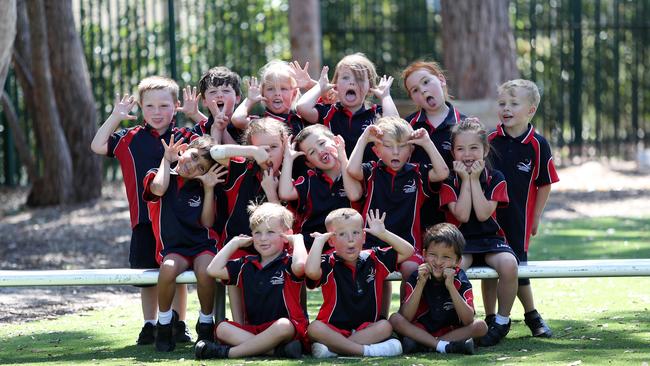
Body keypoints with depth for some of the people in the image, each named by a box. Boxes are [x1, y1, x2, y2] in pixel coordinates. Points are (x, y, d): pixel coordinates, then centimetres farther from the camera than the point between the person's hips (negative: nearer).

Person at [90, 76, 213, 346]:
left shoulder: (186, 137, 3)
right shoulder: (130, 139, 5)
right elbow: (98, 146, 0)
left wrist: (196, 115, -9)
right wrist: (115, 117, -3)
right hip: (144, 220, 1)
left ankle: (179, 325, 14)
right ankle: (149, 325, 19)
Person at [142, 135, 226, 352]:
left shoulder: (201, 187, 10)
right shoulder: (158, 176, 4)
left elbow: (207, 223, 2)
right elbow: (158, 189, -22)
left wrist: (209, 189, -3)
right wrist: (166, 160, -8)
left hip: (202, 245, 1)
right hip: (172, 248, -1)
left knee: (205, 270, -33)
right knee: (169, 268, -36)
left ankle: (206, 324, -9)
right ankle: (164, 324, -14)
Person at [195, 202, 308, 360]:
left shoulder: (287, 264, -1)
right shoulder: (246, 265, 17)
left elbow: (300, 265, -26)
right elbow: (214, 270, 10)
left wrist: (297, 239, -8)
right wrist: (235, 243, 15)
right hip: (252, 329, 5)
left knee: (283, 325, -39)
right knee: (222, 328, -19)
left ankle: (229, 352, -35)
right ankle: (275, 349, -33)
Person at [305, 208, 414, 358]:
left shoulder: (374, 260, 8)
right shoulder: (329, 264, -5)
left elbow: (407, 251, 6)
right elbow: (311, 271, -29)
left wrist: (383, 233, -3)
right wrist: (319, 240, -17)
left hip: (367, 327, 3)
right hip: (334, 328, -3)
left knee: (385, 327, -27)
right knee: (314, 328, -33)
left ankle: (332, 348, -28)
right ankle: (368, 350, -34)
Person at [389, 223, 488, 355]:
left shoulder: (460, 280, -9)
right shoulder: (416, 277, -8)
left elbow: (468, 320, -22)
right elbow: (405, 317, -19)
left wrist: (450, 286, -28)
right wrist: (421, 283, -24)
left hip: (451, 330, 0)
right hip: (420, 329, 0)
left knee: (481, 326, -24)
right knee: (395, 319, -25)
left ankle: (420, 345, -23)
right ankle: (444, 346, -30)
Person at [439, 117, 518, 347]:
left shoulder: (495, 178, 3)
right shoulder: (448, 182, 1)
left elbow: (483, 214, -12)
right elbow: (462, 215, -14)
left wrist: (475, 179, -10)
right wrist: (465, 179, -11)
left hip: (491, 240, 1)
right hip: (460, 241, -1)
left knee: (508, 264, -33)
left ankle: (502, 320, -11)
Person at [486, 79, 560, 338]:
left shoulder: (538, 145, -6)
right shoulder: (490, 140, -2)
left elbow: (544, 184, 0)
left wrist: (535, 218, 0)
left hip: (519, 217, -2)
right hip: (489, 216, 2)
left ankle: (532, 316, 24)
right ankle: (490, 319, 16)